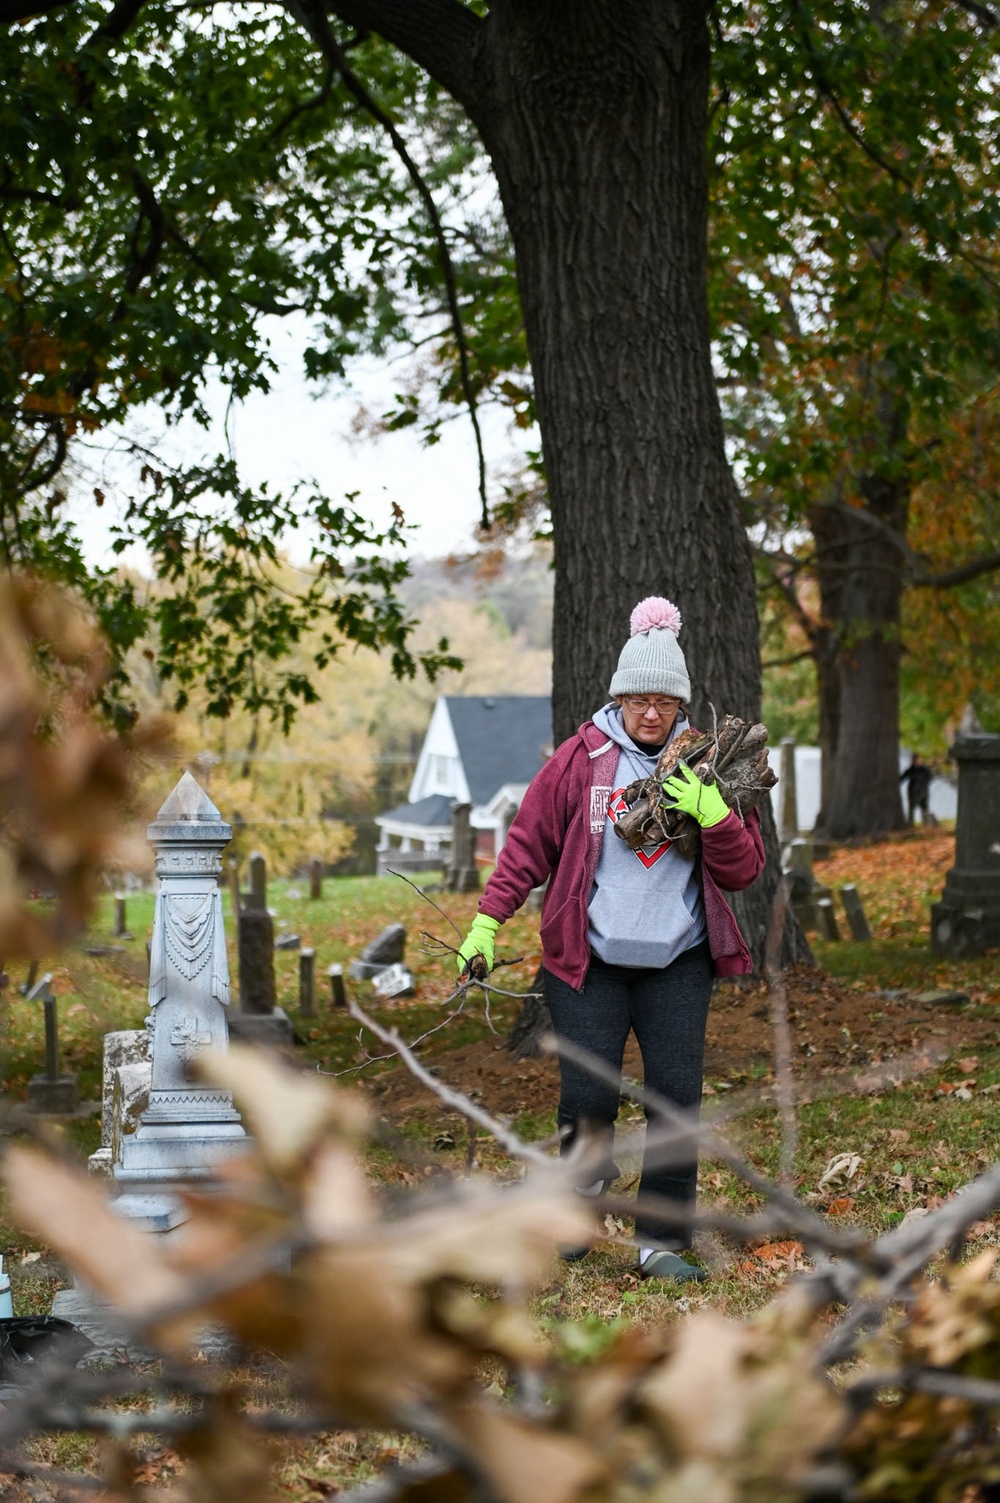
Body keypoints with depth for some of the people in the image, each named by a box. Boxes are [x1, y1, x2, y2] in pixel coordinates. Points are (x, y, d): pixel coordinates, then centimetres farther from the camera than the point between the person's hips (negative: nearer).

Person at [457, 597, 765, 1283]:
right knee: (588, 1097, -6)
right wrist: (487, 921, 1)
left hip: (678, 962, 1)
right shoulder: (581, 759, 2)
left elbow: (745, 869, 3)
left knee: (677, 1096, -5)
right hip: (589, 960, -1)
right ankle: (582, 1200, 21)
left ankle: (662, 1242, 4)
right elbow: (529, 843, 7)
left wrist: (711, 815, -14)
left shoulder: (704, 764, 6)